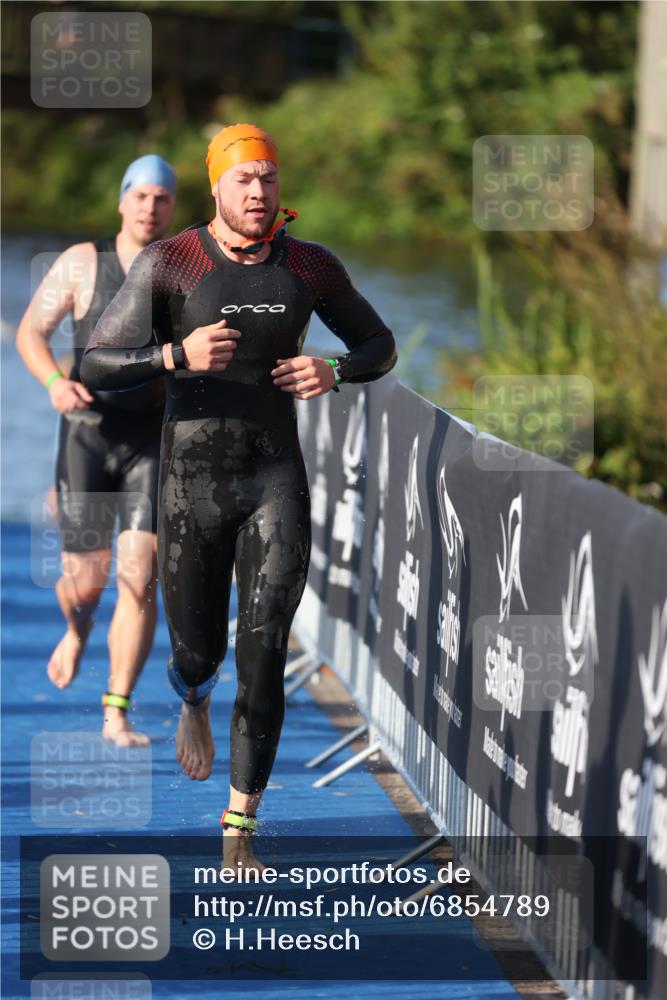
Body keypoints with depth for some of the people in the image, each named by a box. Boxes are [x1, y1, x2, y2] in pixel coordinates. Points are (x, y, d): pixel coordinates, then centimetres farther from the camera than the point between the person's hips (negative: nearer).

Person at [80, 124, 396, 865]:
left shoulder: (312, 267, 0)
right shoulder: (168, 263, -10)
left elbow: (380, 346, 14)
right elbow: (96, 367, -13)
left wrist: (334, 372, -10)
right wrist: (178, 355, -31)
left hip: (277, 483, 1)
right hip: (191, 486, -1)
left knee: (264, 654, -12)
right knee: (198, 654, 12)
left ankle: (240, 828, -3)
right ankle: (193, 702, 53)